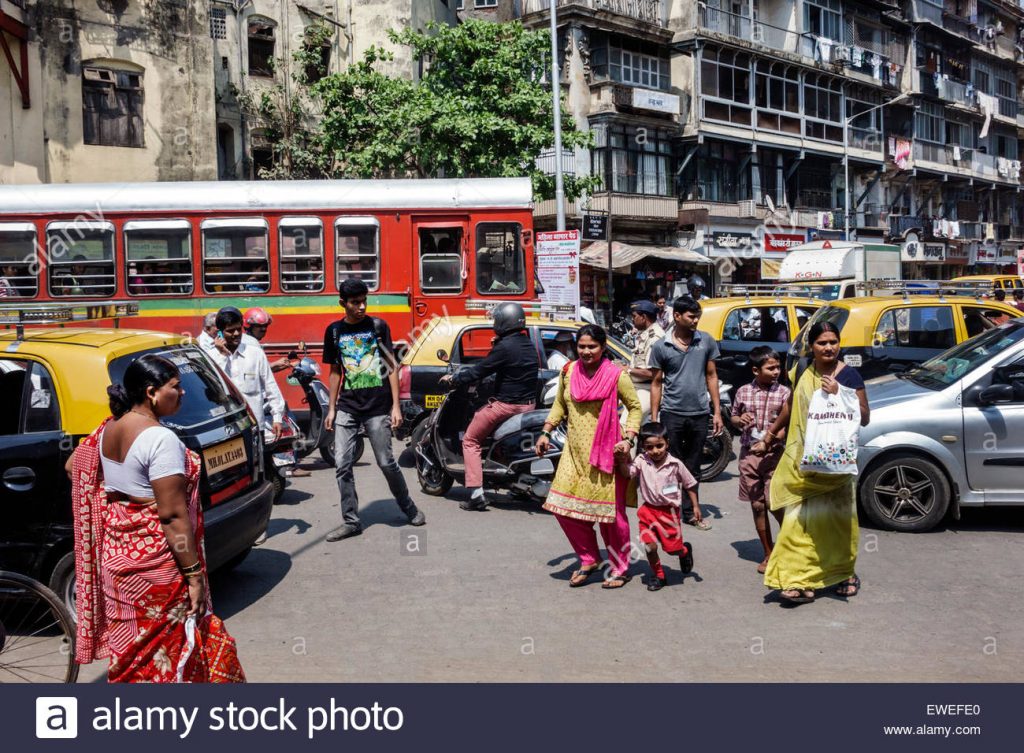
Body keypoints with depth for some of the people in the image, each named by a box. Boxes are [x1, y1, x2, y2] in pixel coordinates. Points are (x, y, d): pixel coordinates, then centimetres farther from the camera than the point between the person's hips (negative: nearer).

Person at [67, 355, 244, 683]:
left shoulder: (107, 430, 5)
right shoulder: (160, 439, -21)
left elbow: (73, 467, 21)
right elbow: (173, 515, -22)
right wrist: (194, 575, -18)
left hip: (115, 553, 8)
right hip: (154, 560, -8)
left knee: (129, 644, 19)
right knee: (165, 649, 4)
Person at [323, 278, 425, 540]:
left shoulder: (378, 326, 0)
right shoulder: (334, 331, 7)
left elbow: (392, 366, 0)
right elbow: (335, 371, 14)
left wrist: (396, 406, -5)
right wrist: (331, 408, 10)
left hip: (378, 407, -3)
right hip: (347, 407, 3)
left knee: (386, 463, 2)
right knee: (342, 464, -2)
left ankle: (409, 508, 23)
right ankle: (350, 521, 7)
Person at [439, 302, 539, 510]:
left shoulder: (504, 347, -17)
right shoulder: (529, 345, 8)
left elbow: (479, 371, -13)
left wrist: (453, 378, -1)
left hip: (506, 405, -9)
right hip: (528, 403, 9)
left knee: (470, 440, 3)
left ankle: (476, 494, -7)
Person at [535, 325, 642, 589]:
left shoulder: (616, 375, -8)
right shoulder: (569, 372, 5)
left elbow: (635, 407, 0)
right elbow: (559, 404, 18)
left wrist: (629, 438, -12)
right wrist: (546, 433, 10)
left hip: (606, 452, -5)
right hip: (574, 451, 5)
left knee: (611, 511, 0)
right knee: (564, 507, 0)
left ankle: (620, 569, 17)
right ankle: (589, 559, 19)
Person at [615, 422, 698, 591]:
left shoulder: (675, 464, -8)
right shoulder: (641, 461, -6)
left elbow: (689, 485, 3)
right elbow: (627, 472, -21)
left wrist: (695, 506, 4)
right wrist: (623, 461, -39)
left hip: (669, 510, -1)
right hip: (648, 509, 1)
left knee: (673, 548, 6)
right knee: (650, 546, -6)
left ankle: (685, 551, 43)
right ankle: (658, 575, 19)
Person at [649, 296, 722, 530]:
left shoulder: (706, 341, 3)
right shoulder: (661, 347, -3)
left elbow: (711, 376, 8)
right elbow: (657, 383, 2)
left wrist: (717, 411, 4)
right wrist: (654, 420, -2)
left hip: (700, 414, 2)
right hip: (672, 414, -2)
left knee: (693, 468, 13)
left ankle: (691, 512, 24)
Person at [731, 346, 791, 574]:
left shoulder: (784, 393, -3)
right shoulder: (743, 392, 4)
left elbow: (786, 426, -5)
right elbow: (733, 416, 18)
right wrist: (740, 420, -6)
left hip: (774, 454, -3)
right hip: (749, 454, 3)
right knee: (757, 506, 7)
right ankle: (768, 554, 20)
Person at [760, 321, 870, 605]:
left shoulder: (849, 375, -7)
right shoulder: (803, 372, 6)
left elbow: (864, 417, -10)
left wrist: (839, 394, -21)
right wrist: (773, 430, 32)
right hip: (803, 460, 3)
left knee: (835, 517, 4)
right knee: (801, 518, -1)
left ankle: (844, 572, 25)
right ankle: (801, 580, 2)